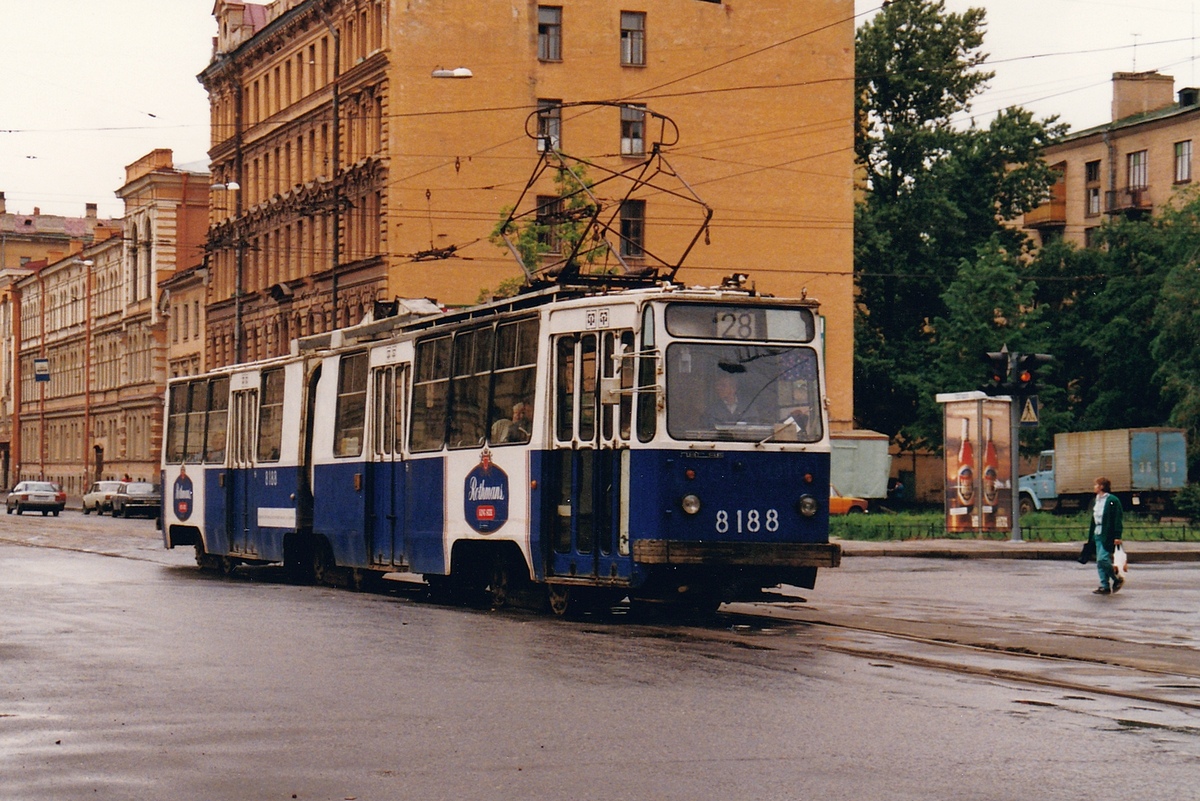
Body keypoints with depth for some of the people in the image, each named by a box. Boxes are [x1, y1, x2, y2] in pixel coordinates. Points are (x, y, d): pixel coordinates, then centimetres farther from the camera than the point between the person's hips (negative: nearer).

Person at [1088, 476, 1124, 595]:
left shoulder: (1113, 500, -8)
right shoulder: (1097, 501, 17)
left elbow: (1117, 519, -12)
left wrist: (1117, 536, -18)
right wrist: (1091, 535, 18)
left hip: (1108, 536, -9)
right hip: (1098, 535, 9)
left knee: (1102, 559, -15)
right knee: (1100, 562, 5)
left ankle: (1117, 579, 4)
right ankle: (1105, 586, 9)